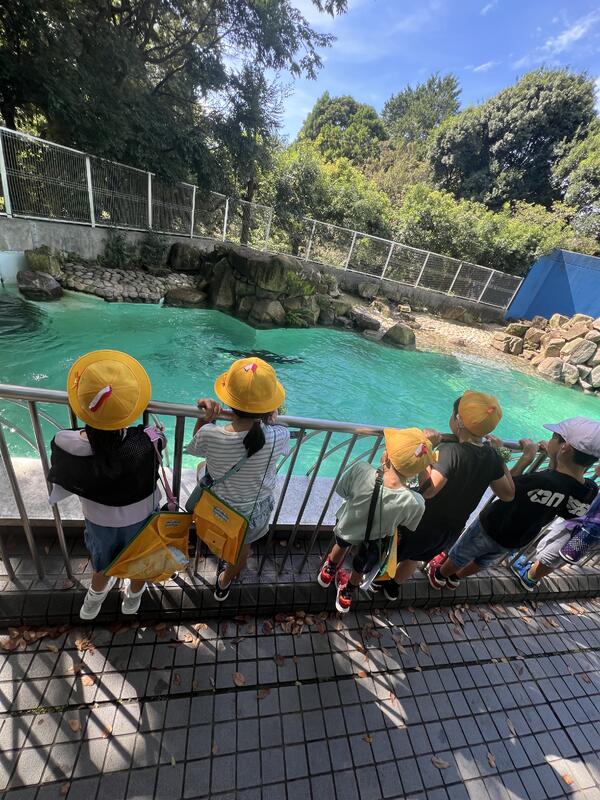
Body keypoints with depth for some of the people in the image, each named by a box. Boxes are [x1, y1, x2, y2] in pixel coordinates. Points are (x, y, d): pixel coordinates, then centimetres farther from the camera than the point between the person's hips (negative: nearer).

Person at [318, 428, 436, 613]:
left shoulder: (361, 471, -40)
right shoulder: (415, 503, -38)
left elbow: (341, 491, -19)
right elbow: (408, 526, -15)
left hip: (345, 528, 1)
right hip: (371, 546, 0)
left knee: (341, 544, 38)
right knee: (360, 569, 33)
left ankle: (328, 573, 65)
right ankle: (346, 595, 62)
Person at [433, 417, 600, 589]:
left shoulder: (541, 480, -41)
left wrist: (527, 457, -17)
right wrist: (555, 460, -1)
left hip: (490, 531, -6)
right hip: (518, 542, 6)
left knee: (459, 556, 24)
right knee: (483, 561, 34)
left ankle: (440, 576, 49)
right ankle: (456, 577, 58)